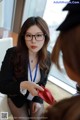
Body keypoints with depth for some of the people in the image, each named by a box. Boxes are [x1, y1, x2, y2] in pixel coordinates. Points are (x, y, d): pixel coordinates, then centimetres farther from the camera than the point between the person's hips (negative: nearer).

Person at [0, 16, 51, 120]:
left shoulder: (47, 57, -14)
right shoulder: (12, 54, -25)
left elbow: (43, 81, 3)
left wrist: (38, 100, -8)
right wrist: (23, 85, -40)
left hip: (36, 97, 3)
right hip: (16, 97, -2)